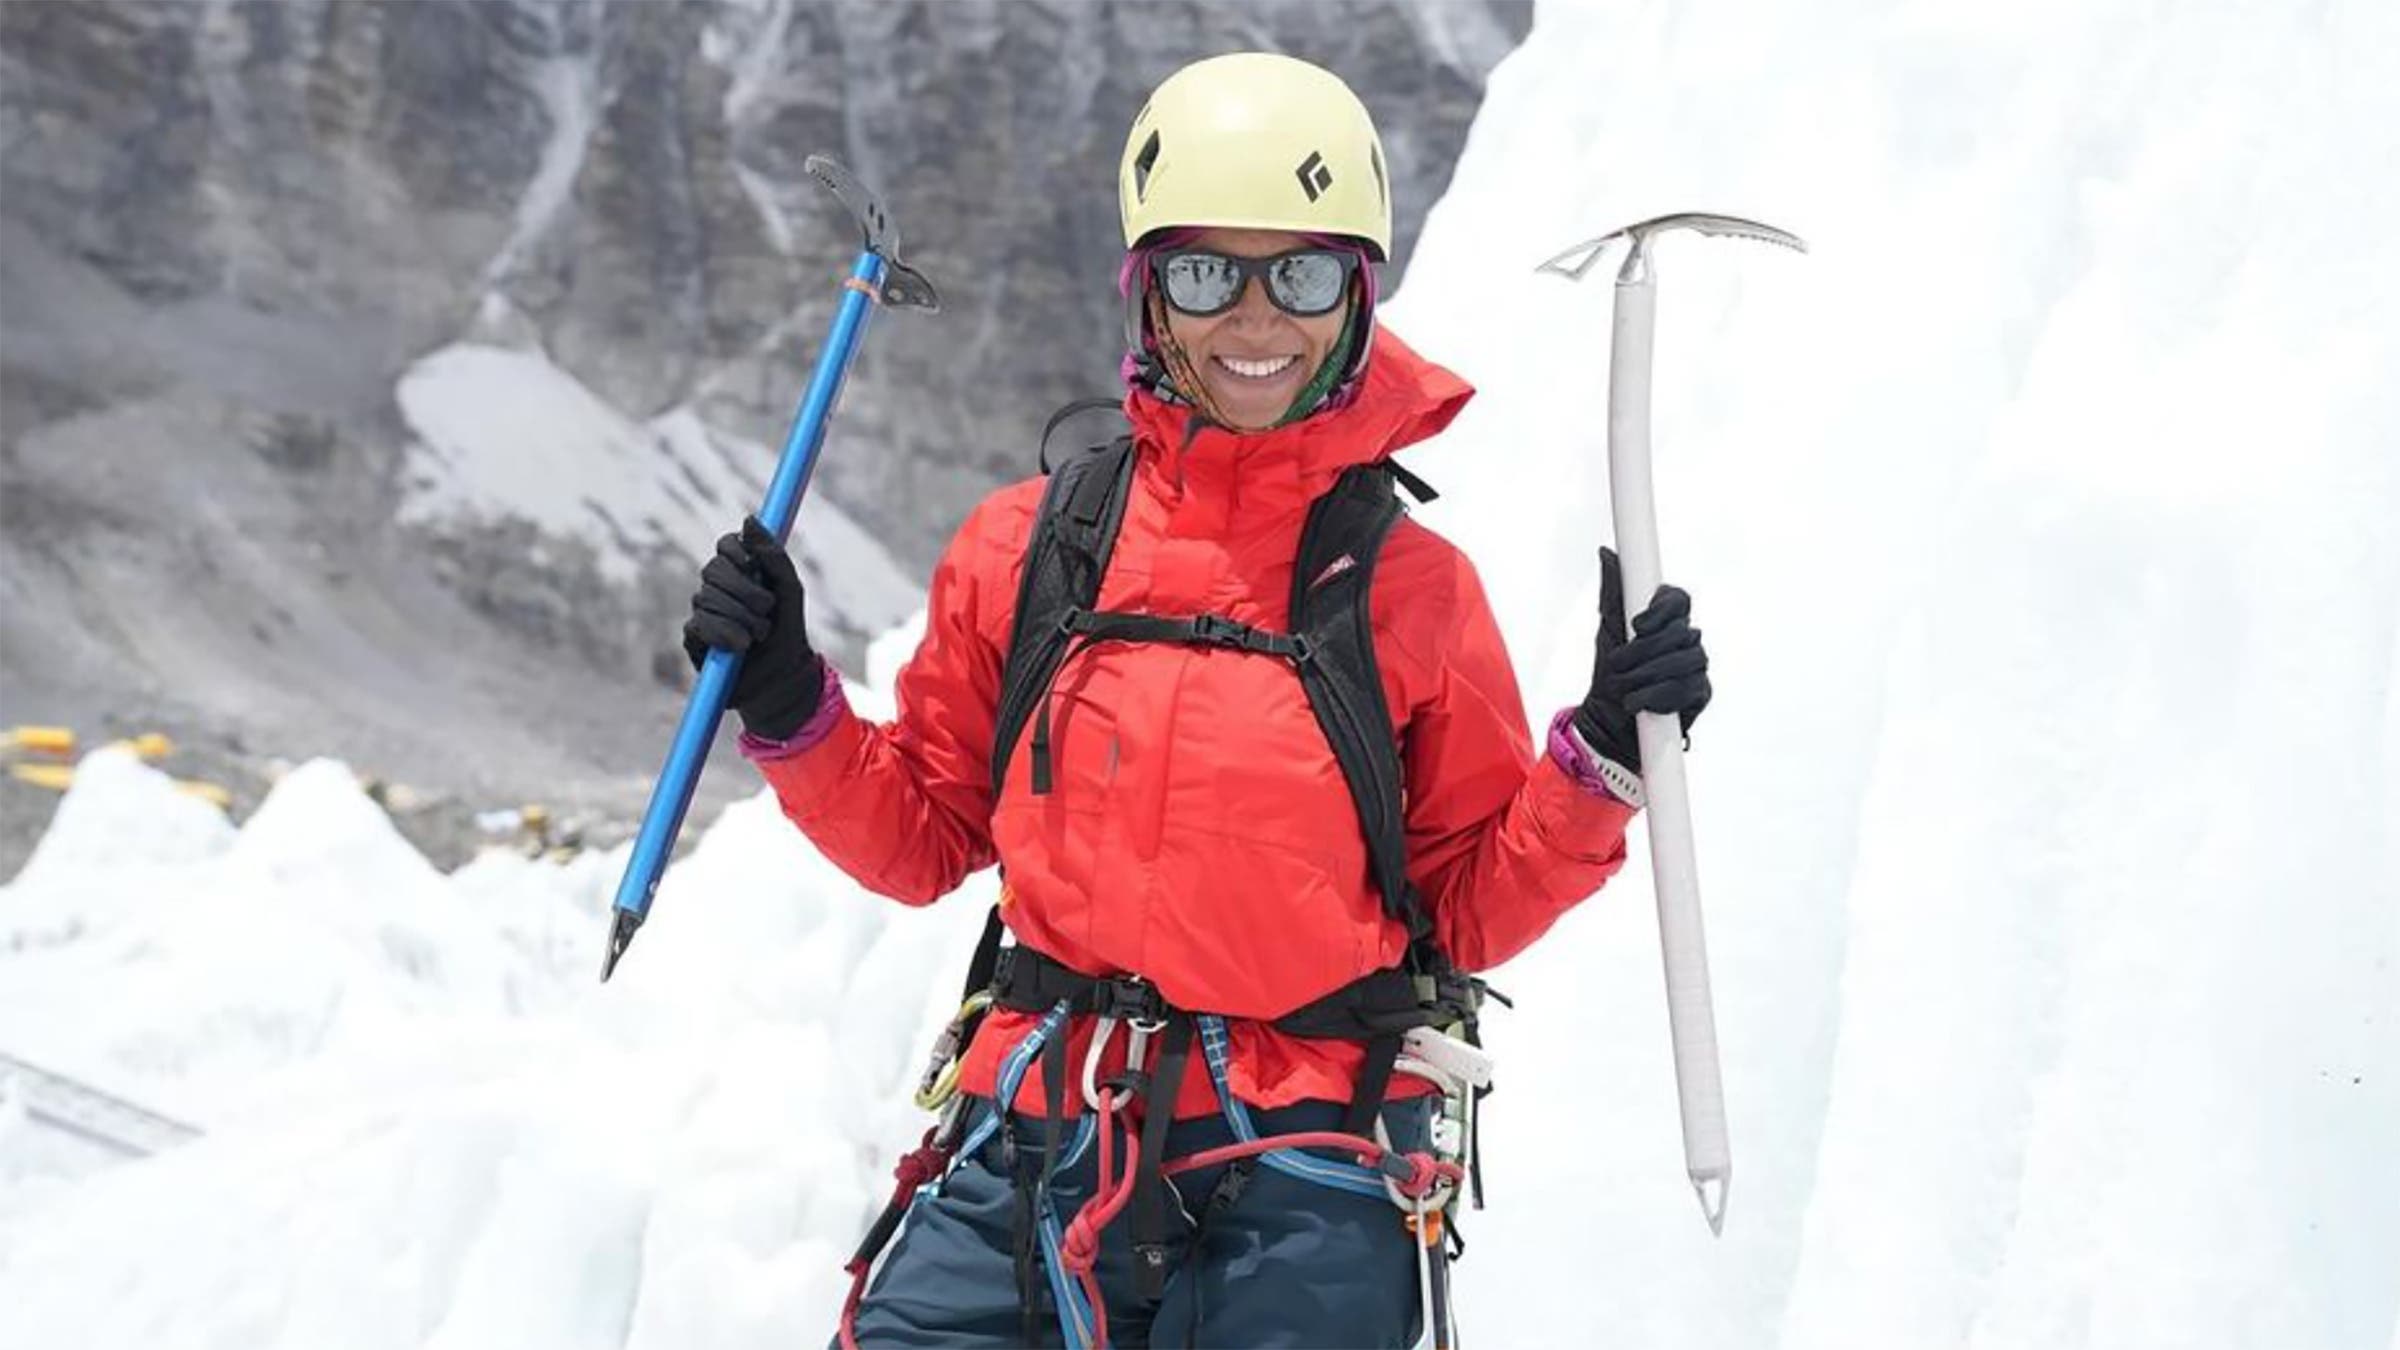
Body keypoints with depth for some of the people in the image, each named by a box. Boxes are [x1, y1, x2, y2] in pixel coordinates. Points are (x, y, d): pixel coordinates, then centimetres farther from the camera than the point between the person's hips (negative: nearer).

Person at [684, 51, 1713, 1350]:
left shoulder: (1414, 592, 1)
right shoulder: (1029, 549, 5)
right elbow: (921, 837, 14)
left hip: (1299, 1180, -2)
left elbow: (1471, 912, 7)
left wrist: (1602, 757, -7)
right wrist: (789, 708, 1)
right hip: (1037, 1140, 2)